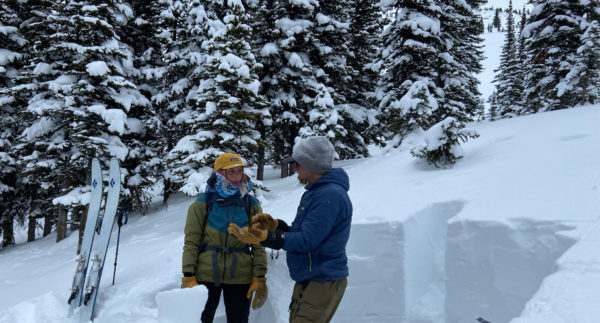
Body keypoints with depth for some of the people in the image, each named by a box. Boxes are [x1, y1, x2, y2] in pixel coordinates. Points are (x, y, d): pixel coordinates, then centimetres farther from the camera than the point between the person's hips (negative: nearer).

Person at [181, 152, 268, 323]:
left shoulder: (251, 204, 5)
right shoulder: (203, 203, 0)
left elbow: (258, 244, 3)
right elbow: (191, 242, -2)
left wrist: (260, 277, -3)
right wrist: (188, 277, -8)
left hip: (240, 277, 2)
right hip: (206, 275, -1)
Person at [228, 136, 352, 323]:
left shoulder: (330, 196, -21)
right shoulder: (315, 192, 13)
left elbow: (306, 241, -24)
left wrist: (261, 237, -26)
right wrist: (274, 224, 5)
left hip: (323, 283, -10)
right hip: (307, 280, 10)